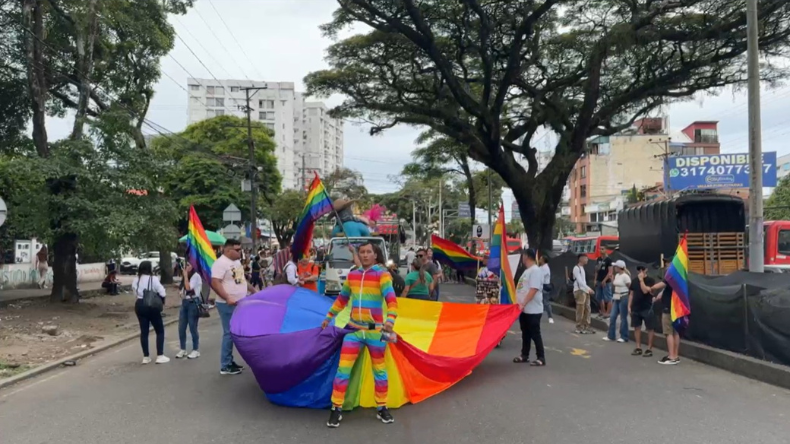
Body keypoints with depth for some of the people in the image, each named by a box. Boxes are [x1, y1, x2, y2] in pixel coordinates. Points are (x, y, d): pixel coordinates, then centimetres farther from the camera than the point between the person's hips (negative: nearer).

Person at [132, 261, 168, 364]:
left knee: (144, 331, 11)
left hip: (139, 305, 6)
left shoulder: (136, 280, 5)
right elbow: (162, 293, -15)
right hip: (152, 306, -5)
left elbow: (135, 292, 5)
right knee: (160, 331, 6)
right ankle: (160, 356, 1)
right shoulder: (153, 279, -13)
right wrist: (161, 301, 4)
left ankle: (146, 357, 14)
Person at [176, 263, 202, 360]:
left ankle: (196, 350, 6)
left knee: (193, 328, -3)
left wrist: (185, 275, -12)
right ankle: (183, 350, 16)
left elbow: (188, 288, -19)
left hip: (193, 303, -7)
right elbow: (183, 290, 14)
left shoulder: (196, 276, -7)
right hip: (184, 302, 7)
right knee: (181, 328, 5)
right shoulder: (185, 276, 17)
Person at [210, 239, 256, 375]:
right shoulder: (221, 263, -17)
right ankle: (225, 366, 3)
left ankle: (230, 361, 25)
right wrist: (227, 298, -32)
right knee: (229, 334, -5)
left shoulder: (236, 262, 13)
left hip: (240, 304, 9)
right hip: (228, 305, -9)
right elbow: (215, 283, -25)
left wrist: (253, 290, 25)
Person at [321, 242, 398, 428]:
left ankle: (382, 408, 26)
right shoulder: (352, 275, 7)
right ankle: (336, 409, 10)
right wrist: (329, 317, 24)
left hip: (375, 330, -3)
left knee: (379, 370, 10)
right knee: (343, 369, -1)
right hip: (354, 329, 3)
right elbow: (342, 298, 21)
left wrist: (391, 319, -37)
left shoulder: (382, 274, -8)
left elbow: (391, 299, -20)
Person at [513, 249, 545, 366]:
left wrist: (523, 304, -27)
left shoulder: (535, 270, -16)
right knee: (525, 333, 15)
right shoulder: (527, 271, 15)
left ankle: (541, 358, 4)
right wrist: (520, 304, 16)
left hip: (533, 310, -9)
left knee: (535, 334, -3)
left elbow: (533, 290, -24)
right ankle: (524, 355, 24)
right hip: (525, 309, 9)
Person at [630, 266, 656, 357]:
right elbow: (631, 294, 13)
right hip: (635, 308, 6)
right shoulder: (635, 281, 10)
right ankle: (638, 347, 16)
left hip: (647, 308, -6)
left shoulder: (650, 280, -7)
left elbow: (645, 291, -22)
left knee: (650, 328, 0)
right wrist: (629, 306, 8)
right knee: (637, 327, 8)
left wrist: (641, 280, -17)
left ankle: (649, 349, 6)